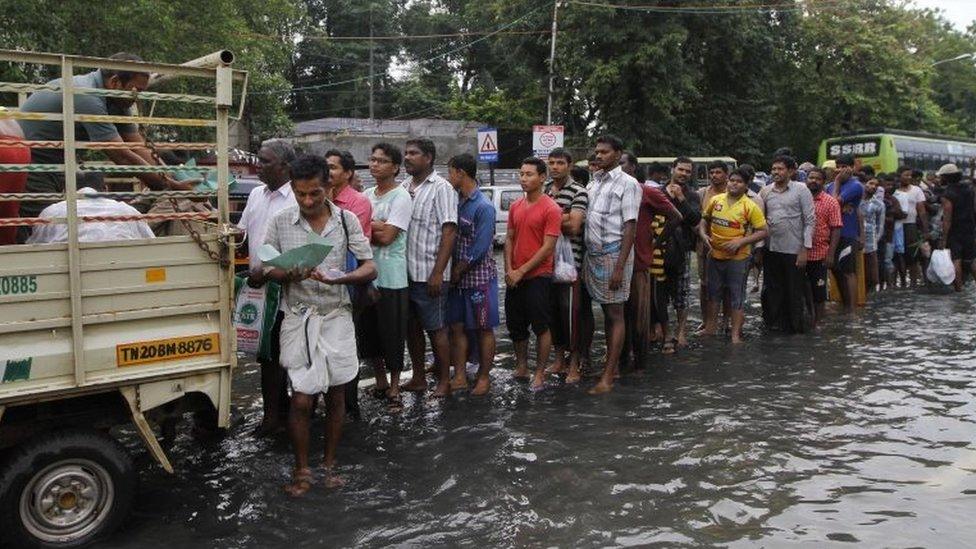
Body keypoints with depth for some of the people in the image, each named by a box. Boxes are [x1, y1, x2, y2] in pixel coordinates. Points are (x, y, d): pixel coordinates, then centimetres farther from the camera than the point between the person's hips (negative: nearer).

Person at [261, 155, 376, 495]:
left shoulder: (346, 220, -3)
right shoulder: (280, 222, -3)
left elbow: (370, 268, -5)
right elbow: (265, 269, 2)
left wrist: (337, 278, -25)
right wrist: (290, 275, -20)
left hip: (336, 316, 1)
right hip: (299, 318, -1)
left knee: (336, 394, 9)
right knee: (302, 399, -1)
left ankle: (330, 463, 27)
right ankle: (301, 469, 18)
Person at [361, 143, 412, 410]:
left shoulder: (401, 197, -9)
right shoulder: (367, 195, 12)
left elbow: (386, 236, -17)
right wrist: (375, 228, -11)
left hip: (391, 278, -7)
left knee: (393, 335, 2)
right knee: (369, 333, 14)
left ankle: (394, 389, 15)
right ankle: (380, 382, 30)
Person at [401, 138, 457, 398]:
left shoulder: (441, 188, -8)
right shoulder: (404, 187, 12)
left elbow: (449, 232, -14)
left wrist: (438, 272, -18)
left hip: (429, 274, -7)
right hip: (404, 272, 7)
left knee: (436, 328, 2)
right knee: (411, 327, 14)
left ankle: (444, 381, 14)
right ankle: (418, 378, 26)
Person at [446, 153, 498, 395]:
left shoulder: (484, 207, -16)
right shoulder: (455, 200, 6)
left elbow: (479, 248, -19)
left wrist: (457, 272, -12)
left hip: (479, 277, -7)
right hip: (457, 277, 7)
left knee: (483, 329, 6)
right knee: (457, 327, 10)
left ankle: (484, 377, 16)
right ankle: (460, 376, 19)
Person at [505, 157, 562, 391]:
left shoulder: (551, 209, -11)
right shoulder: (515, 207, 9)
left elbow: (548, 247, -14)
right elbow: (509, 239, 12)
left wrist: (522, 271, -14)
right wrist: (509, 270, -2)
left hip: (538, 276, -6)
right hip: (514, 277, 7)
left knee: (541, 326, 1)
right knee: (515, 324, 13)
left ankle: (540, 372, 10)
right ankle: (521, 367, 27)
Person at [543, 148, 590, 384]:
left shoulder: (578, 192, -8)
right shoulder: (543, 189, 12)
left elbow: (573, 227, -17)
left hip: (570, 259, -6)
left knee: (571, 310, -3)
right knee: (552, 309, 12)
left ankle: (574, 364, 7)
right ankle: (559, 358, 26)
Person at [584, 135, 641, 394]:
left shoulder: (627, 184, -6)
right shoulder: (594, 181, 14)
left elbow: (630, 227, -11)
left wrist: (620, 266, -18)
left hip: (613, 253, -6)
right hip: (592, 253, 6)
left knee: (615, 314, -1)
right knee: (606, 312, 13)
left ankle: (608, 377, 0)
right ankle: (613, 365, 23)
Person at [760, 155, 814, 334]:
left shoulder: (801, 190, -4)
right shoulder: (766, 191, 7)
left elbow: (809, 221, -5)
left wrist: (805, 249, -11)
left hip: (793, 250, -4)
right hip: (771, 249, 4)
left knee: (794, 292, 5)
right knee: (771, 290, 11)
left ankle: (795, 327, 18)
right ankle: (774, 323, 24)